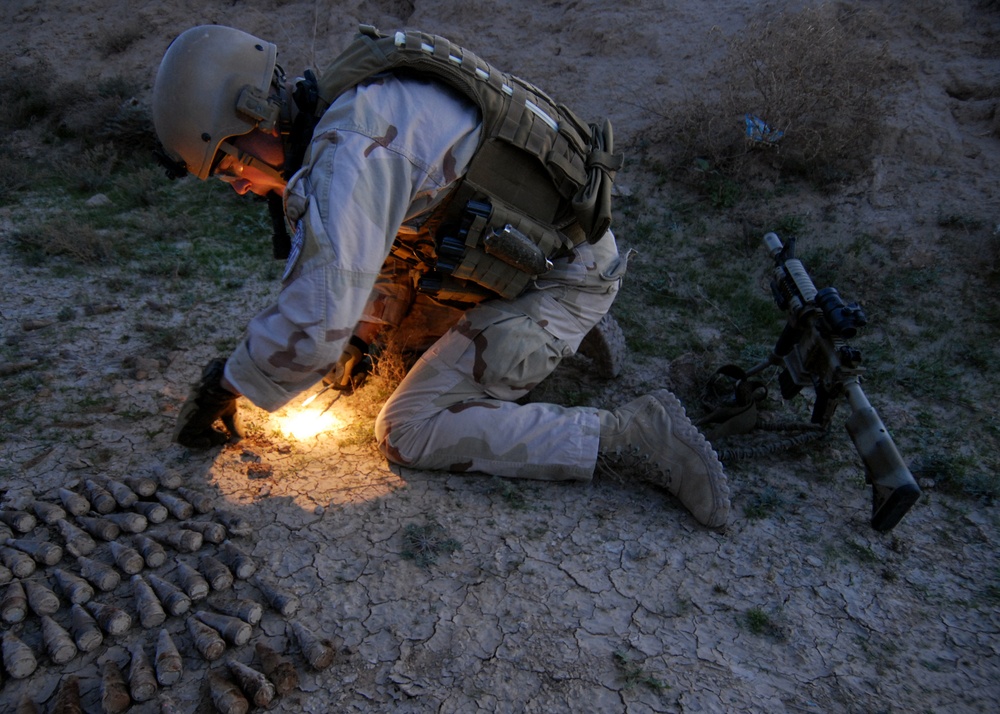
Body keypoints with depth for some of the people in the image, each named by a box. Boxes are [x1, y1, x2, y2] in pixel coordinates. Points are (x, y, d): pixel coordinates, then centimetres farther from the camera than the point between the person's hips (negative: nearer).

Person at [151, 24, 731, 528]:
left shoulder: (349, 148, -24)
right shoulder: (345, 120, 8)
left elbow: (315, 322, -29)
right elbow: (395, 238, 21)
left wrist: (225, 385, -11)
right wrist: (365, 335, 8)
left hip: (561, 276, -10)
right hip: (528, 251, 10)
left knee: (410, 432, -9)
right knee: (402, 331, 24)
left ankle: (628, 436, -11)